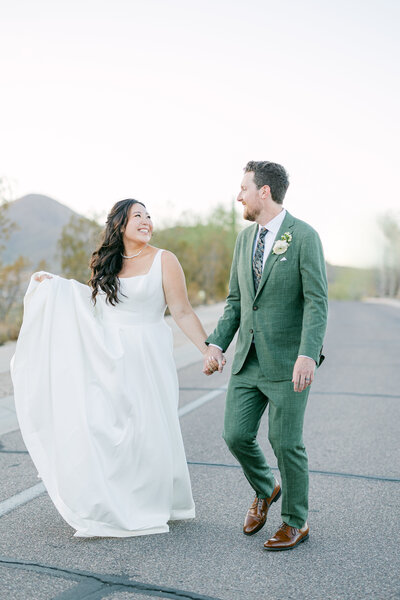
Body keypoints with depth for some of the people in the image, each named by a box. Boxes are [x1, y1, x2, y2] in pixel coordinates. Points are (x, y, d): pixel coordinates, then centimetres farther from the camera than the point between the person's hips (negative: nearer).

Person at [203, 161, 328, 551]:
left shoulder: (304, 237, -9)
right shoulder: (245, 238, 11)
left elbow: (317, 302, -15)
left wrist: (307, 355, -25)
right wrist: (216, 343, 4)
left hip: (287, 361, -6)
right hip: (248, 360, 6)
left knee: (285, 442, 1)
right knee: (236, 435, 6)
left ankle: (295, 522, 22)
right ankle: (264, 491, 35)